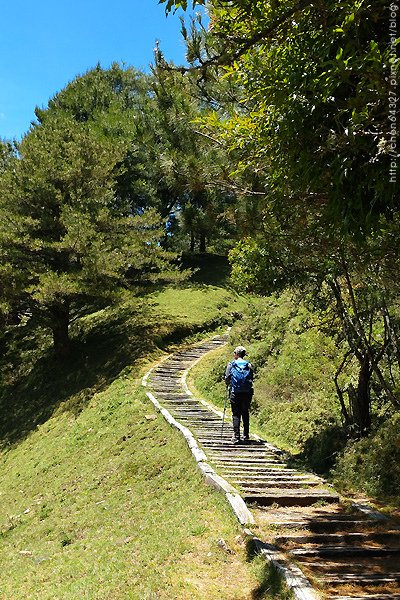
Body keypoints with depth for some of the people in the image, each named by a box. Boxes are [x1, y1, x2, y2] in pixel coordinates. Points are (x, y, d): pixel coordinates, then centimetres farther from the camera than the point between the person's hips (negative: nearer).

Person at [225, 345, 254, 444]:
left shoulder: (231, 364, 0)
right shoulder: (249, 365, 7)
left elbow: (227, 378, -1)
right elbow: (252, 378, 5)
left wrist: (228, 385, 19)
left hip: (235, 392, -2)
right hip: (247, 392, 2)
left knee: (236, 414, 3)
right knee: (245, 414, 12)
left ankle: (236, 436, -1)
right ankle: (246, 436, 14)